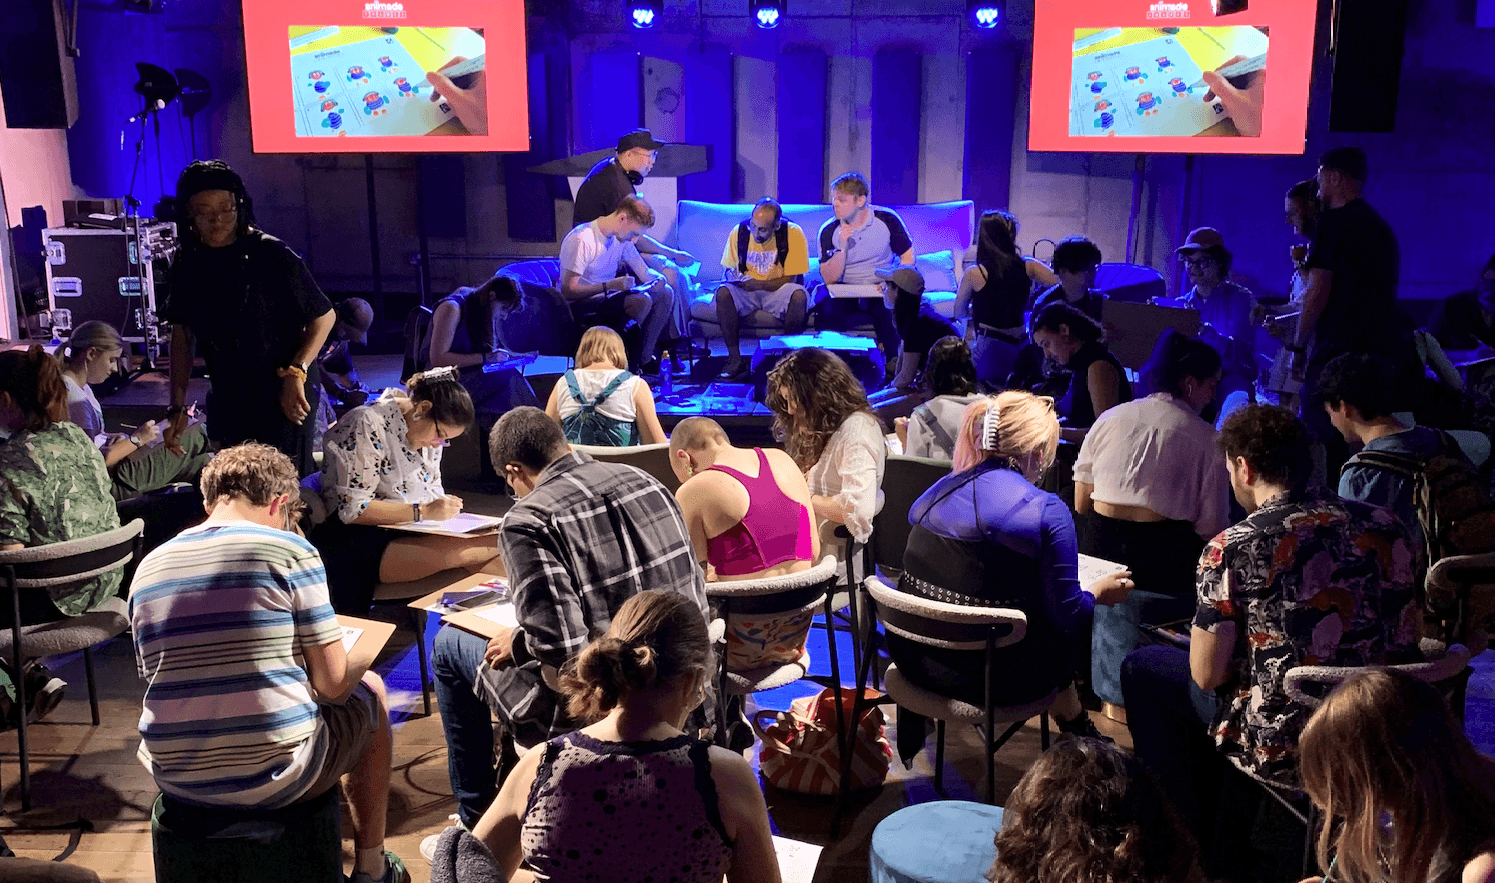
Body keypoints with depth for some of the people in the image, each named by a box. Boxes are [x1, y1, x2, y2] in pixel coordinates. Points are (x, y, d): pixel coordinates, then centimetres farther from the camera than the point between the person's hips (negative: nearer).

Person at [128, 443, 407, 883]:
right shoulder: (289, 550, -10)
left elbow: (166, 683, 14)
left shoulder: (148, 567, 6)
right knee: (370, 690, 23)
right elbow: (333, 685, -11)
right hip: (277, 778, -5)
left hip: (176, 781, 5)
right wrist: (361, 657, 12)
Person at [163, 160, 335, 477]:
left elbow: (324, 316, -9)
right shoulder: (188, 264, 2)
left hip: (284, 399, -5)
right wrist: (177, 407, 6)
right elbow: (182, 334, 10)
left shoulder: (271, 255, -13)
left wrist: (295, 373, -21)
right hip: (227, 402, 6)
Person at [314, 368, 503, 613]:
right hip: (355, 542, -8)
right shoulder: (369, 426, -17)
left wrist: (443, 508, -4)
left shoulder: (429, 428, 9)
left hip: (406, 532, 8)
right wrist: (422, 511, -23)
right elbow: (352, 510, -21)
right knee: (454, 551, -30)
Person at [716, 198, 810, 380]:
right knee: (723, 292, -29)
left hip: (777, 291, -2)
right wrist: (732, 277, -19)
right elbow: (729, 269, 7)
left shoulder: (793, 233, -13)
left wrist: (758, 284, -25)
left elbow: (790, 279, -12)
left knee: (798, 295, -35)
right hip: (746, 293, 2)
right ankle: (735, 360, -25)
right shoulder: (739, 232, -4)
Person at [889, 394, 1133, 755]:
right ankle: (1075, 727, 43)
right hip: (988, 677, -6)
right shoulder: (1047, 511, -14)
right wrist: (1097, 592, 12)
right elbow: (1065, 616, -10)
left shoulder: (937, 492, 3)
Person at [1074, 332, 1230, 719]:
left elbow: (1081, 503, 12)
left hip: (1100, 547, 5)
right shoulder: (1206, 439, -2)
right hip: (1162, 560, -4)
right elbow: (1211, 529, -4)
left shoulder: (1110, 418, 9)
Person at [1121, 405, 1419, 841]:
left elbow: (1207, 675, -13)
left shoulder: (1230, 550, -19)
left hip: (1290, 753, -6)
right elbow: (1409, 636, 11)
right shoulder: (1386, 525, -2)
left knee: (1140, 667, 16)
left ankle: (1188, 833, 31)